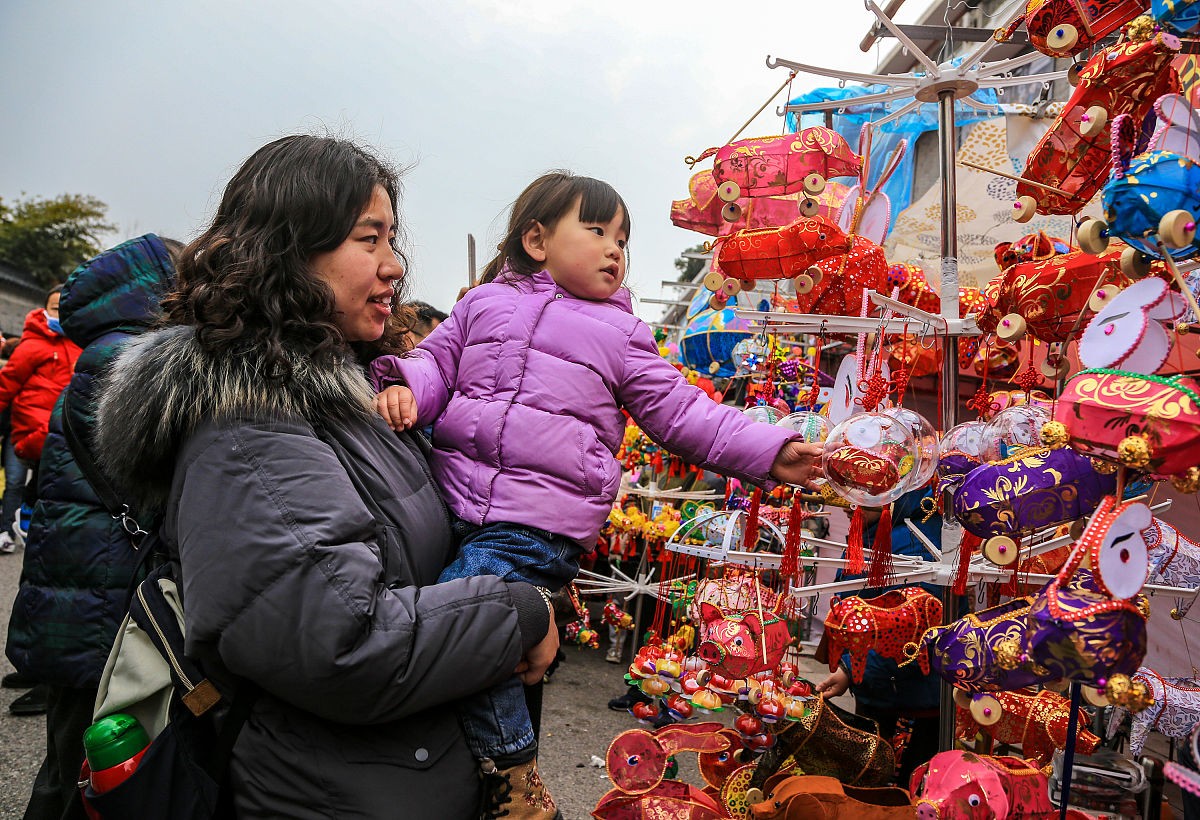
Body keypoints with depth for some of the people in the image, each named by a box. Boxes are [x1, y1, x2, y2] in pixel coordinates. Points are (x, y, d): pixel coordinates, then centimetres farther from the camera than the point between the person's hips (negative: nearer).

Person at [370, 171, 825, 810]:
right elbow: (436, 360, 16)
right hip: (451, 494, 4)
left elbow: (682, 413, 9)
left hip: (540, 520, -4)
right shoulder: (486, 301, 17)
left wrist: (771, 452, 1)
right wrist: (405, 387, -9)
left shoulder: (619, 333, 11)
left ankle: (514, 769, 2)